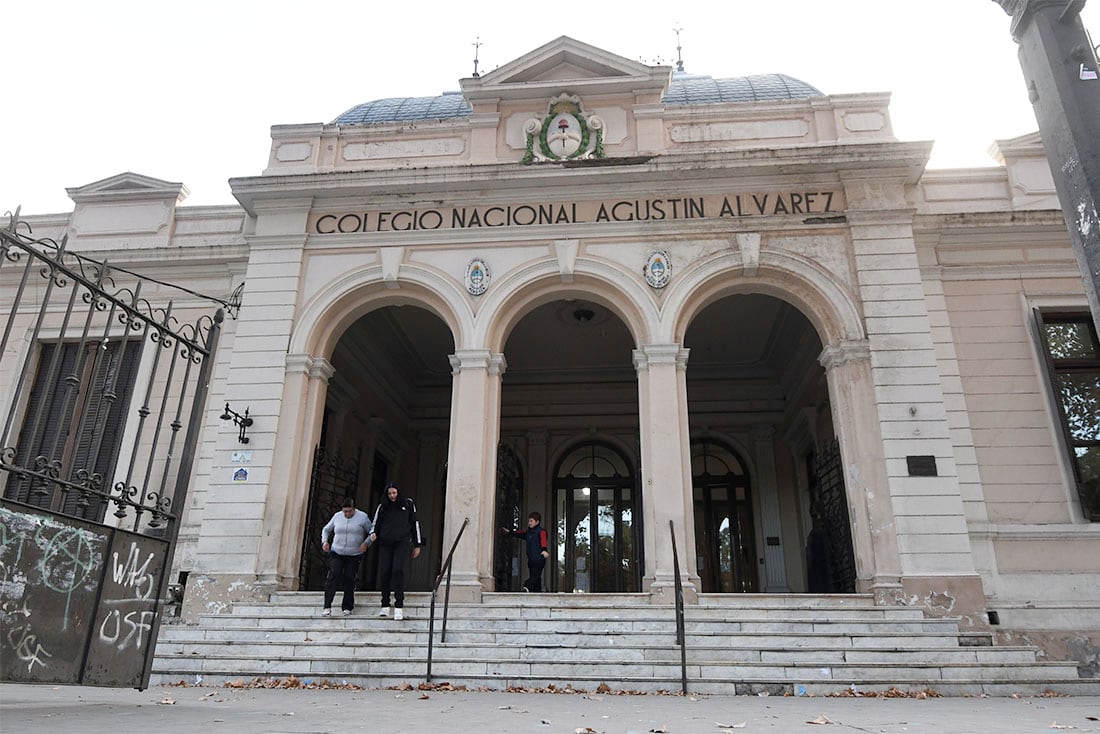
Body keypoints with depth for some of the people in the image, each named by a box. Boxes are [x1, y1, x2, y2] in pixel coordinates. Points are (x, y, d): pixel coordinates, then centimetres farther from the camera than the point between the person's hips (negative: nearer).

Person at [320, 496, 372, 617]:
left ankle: (347, 607, 11)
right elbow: (326, 529, 20)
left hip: (354, 556, -1)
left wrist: (366, 543, -13)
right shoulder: (337, 516, 6)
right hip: (336, 553, 1)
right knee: (333, 575, -15)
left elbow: (372, 532, 2)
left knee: (349, 579, -3)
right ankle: (327, 607, -15)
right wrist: (325, 541, 3)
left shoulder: (362, 517, -2)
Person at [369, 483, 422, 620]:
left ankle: (399, 606, -15)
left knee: (398, 570, -17)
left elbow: (414, 523, 13)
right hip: (385, 543, 2)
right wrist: (373, 533, -11)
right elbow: (375, 522, 14)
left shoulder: (408, 503, 9)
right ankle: (385, 606, 12)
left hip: (402, 542, -2)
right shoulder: (382, 506, 11)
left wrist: (417, 545, 12)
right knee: (384, 573, -2)